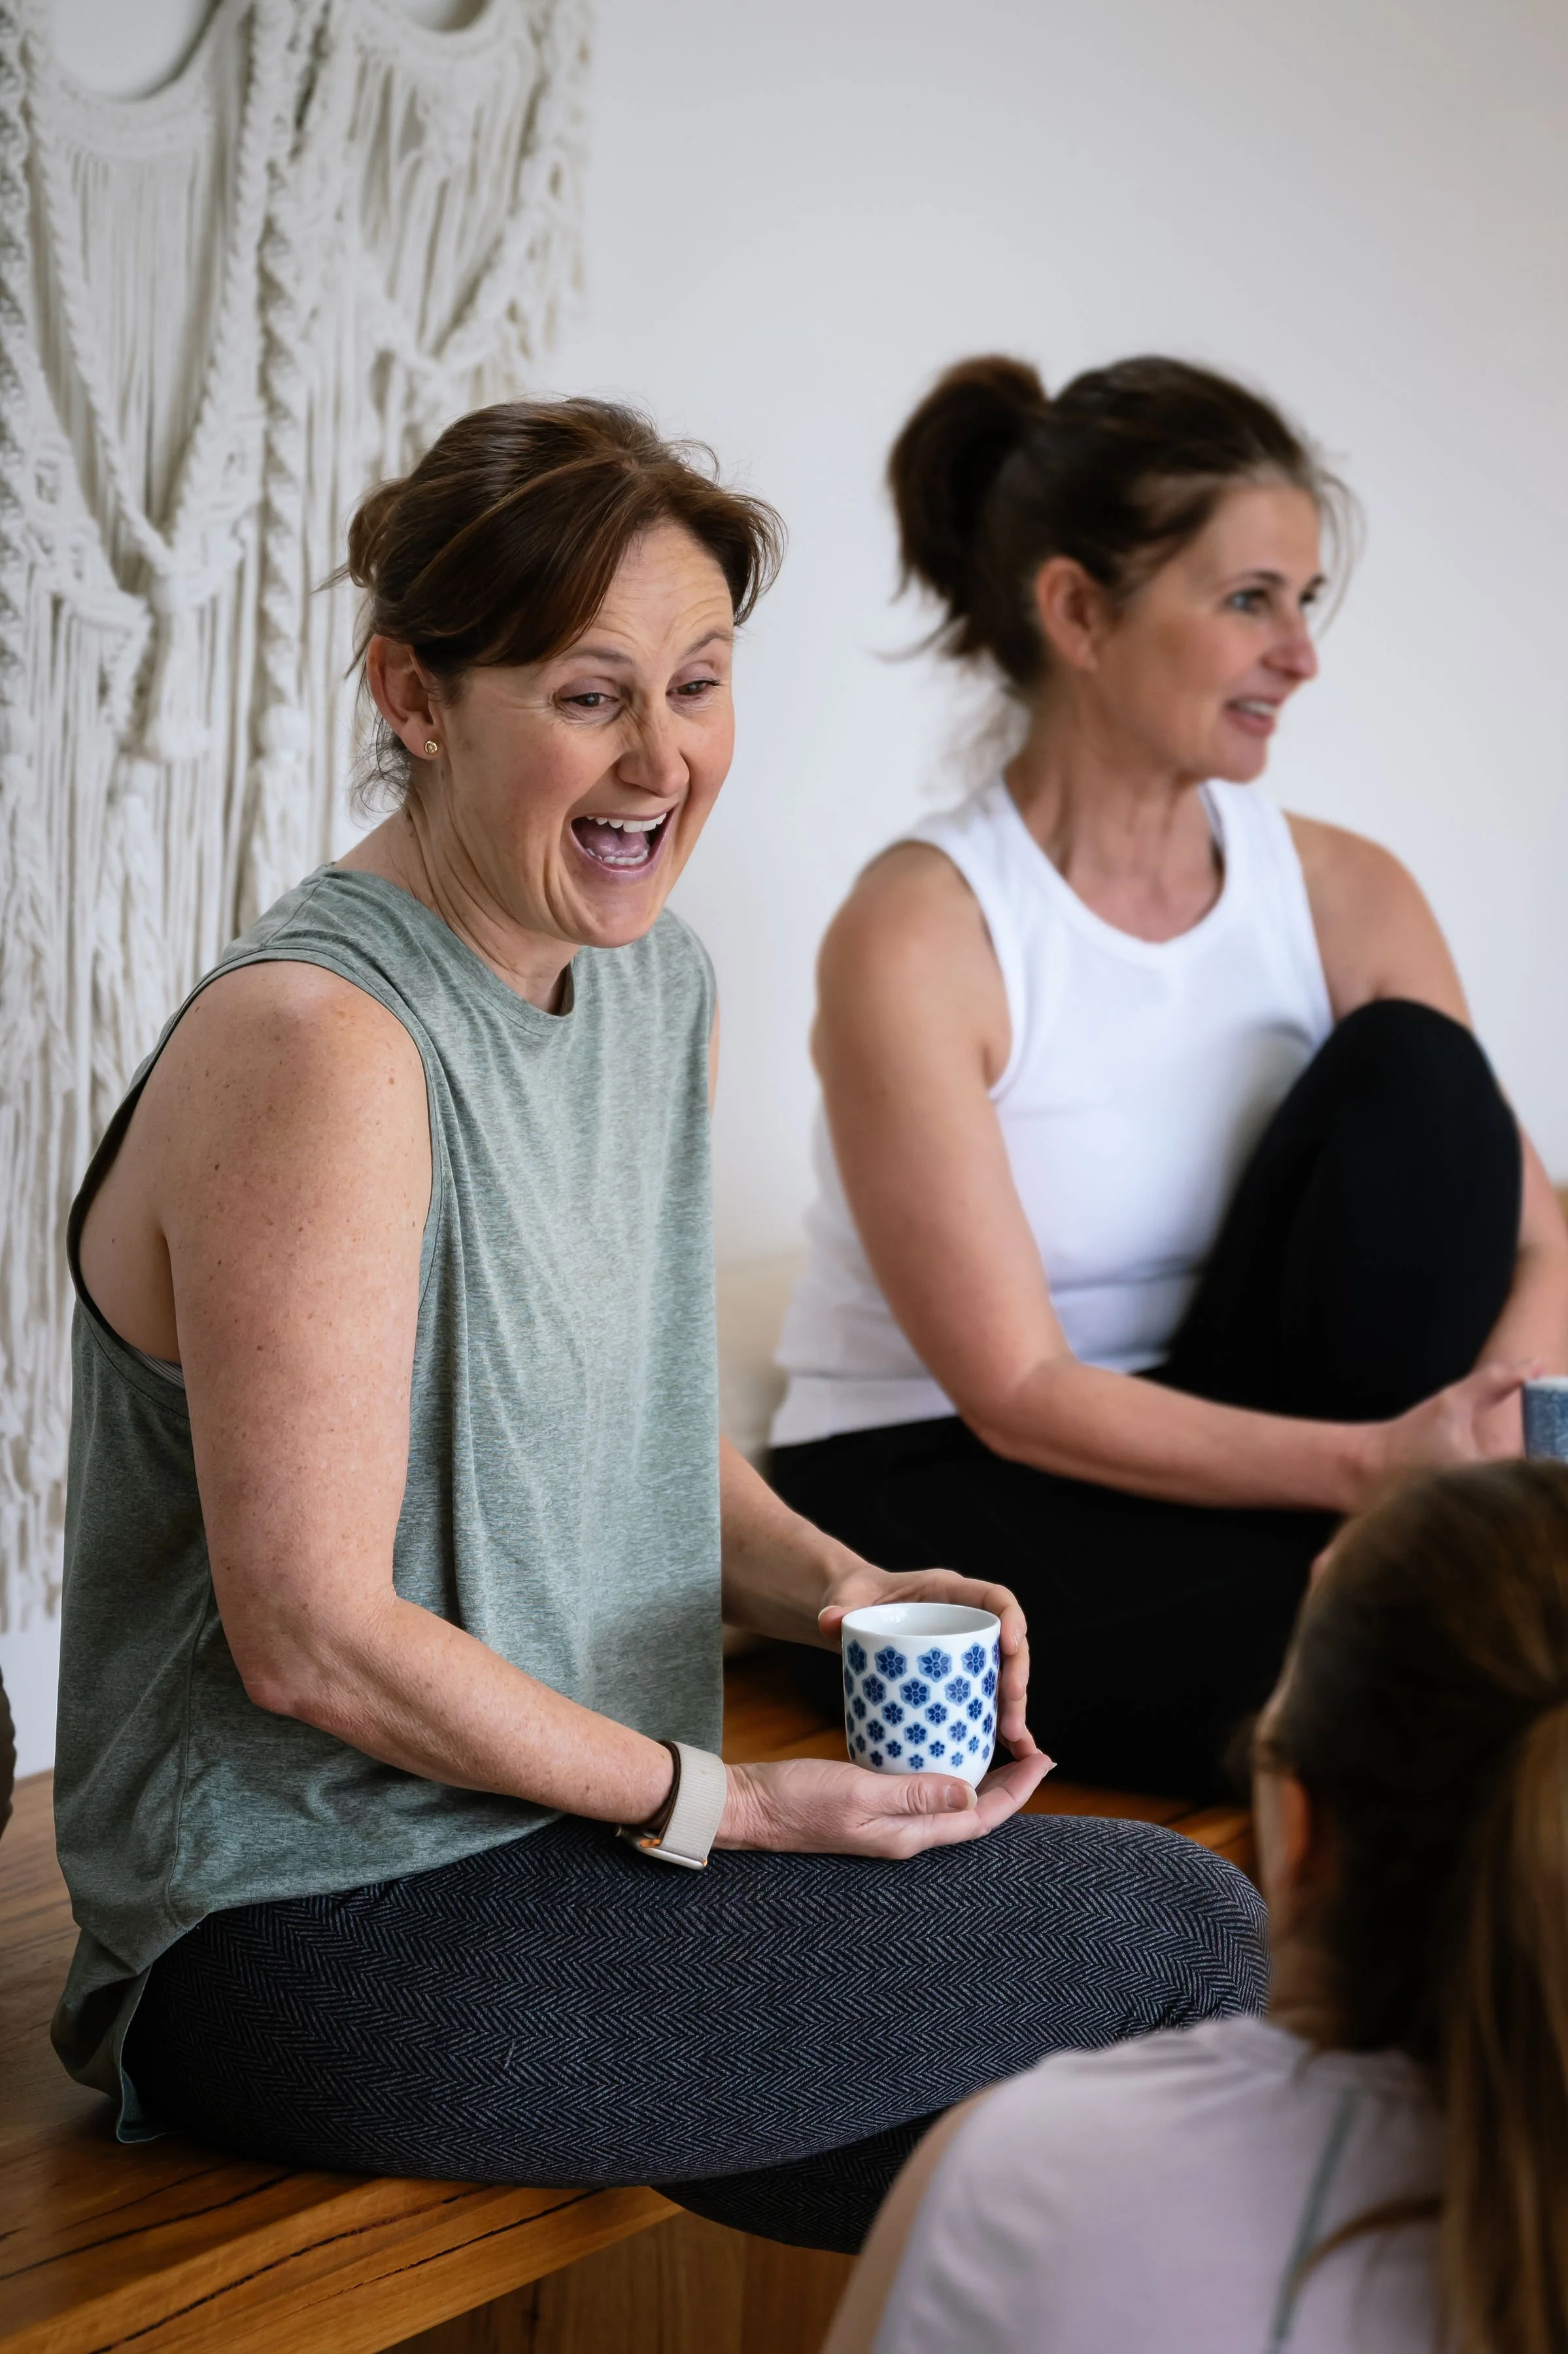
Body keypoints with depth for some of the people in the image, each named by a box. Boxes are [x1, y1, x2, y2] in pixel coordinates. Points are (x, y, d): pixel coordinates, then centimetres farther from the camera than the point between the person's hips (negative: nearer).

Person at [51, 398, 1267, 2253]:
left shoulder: (654, 981, 7)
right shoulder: (317, 1048, -21)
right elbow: (316, 1639, -21)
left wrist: (828, 1586, -1)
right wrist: (725, 1807, -14)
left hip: (566, 1828, 8)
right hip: (312, 1944, -8)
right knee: (1173, 1928, -10)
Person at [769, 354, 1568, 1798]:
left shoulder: (1341, 894, -1)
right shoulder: (918, 936, -17)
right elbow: (1020, 1394, -19)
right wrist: (1370, 1463, -31)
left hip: (1203, 1452, 6)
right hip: (927, 1485, -5)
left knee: (1414, 1071, -18)